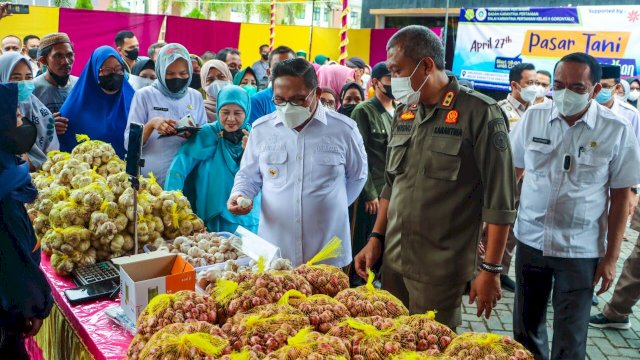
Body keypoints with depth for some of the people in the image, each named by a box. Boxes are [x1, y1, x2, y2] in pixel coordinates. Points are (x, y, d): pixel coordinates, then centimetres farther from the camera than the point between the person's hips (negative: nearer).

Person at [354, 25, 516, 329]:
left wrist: (490, 270, -13)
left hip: (440, 271, -6)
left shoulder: (479, 113, -13)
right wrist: (376, 238, 10)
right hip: (392, 261, 6)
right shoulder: (403, 113, 7)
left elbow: (499, 200, -13)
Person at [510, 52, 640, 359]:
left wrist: (611, 257, -4)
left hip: (581, 250, -2)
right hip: (530, 241, 2)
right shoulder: (533, 117, -3)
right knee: (526, 326, 16)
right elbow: (511, 172, 6)